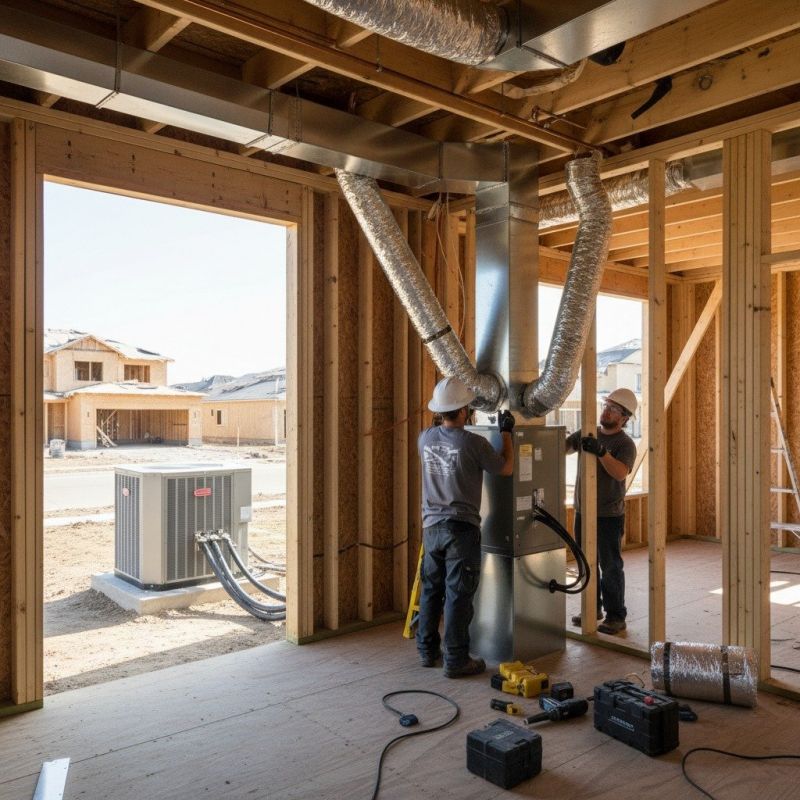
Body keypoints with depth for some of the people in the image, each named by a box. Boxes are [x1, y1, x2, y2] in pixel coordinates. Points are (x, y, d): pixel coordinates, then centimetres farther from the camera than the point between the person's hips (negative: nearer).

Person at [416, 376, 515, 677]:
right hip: (461, 529, -6)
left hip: (432, 526, 6)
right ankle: (455, 660, 9)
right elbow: (506, 468, -2)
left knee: (430, 591, 16)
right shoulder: (473, 443, -16)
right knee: (457, 596, 2)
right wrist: (506, 432, 8)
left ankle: (428, 651, 27)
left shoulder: (425, 438, 1)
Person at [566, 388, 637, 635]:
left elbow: (620, 472, -25)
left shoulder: (625, 444, -9)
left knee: (610, 567, 1)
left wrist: (601, 452, -36)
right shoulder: (587, 434, 8)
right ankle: (593, 608, 30)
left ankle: (616, 616, 13)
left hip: (609, 515, -6)